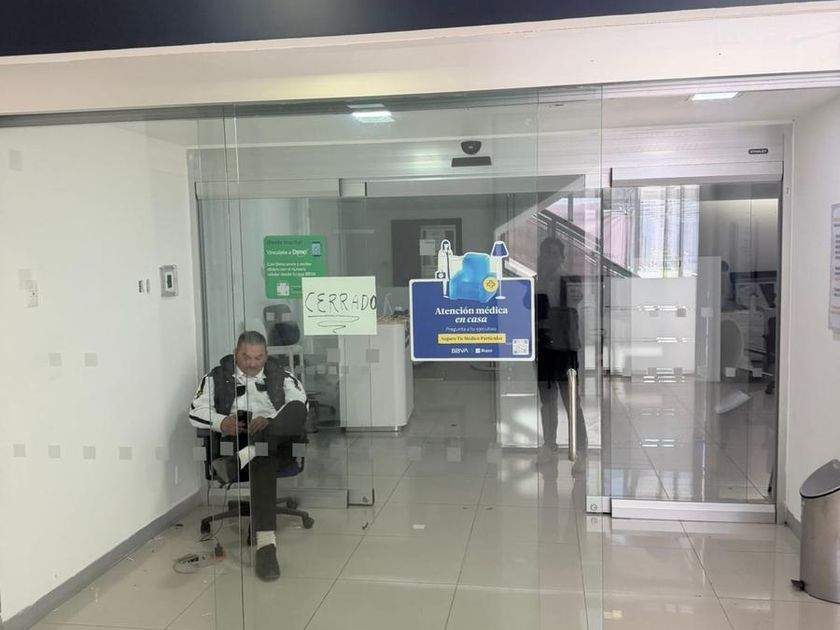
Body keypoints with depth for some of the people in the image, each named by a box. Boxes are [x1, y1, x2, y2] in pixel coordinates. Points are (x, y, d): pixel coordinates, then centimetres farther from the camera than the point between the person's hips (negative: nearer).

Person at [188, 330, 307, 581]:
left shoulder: (281, 376, 20)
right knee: (262, 459, -39)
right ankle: (265, 542, -50)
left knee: (296, 408, -35)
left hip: (275, 441, 1)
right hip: (234, 442, -1)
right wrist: (221, 422, -14)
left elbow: (300, 407, 1)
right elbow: (196, 411, 8)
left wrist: (270, 420, -19)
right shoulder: (218, 376, 20)